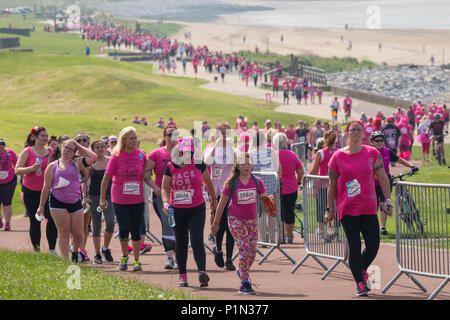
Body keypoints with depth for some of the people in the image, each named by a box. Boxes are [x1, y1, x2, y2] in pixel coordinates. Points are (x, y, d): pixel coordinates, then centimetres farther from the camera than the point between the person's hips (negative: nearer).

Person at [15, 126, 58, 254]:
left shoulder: (51, 151, 7)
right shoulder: (27, 152, -2)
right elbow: (17, 170, -7)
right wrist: (32, 168, -22)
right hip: (31, 192, -2)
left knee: (52, 219, -11)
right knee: (35, 221, 2)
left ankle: (52, 249, -5)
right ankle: (36, 250, 12)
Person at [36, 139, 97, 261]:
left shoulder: (76, 164, 10)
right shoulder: (52, 166, 7)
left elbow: (93, 157, -5)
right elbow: (46, 187, 8)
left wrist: (80, 147, 5)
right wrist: (41, 206, 6)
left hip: (75, 203, 2)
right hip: (58, 203, -2)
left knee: (78, 235, 3)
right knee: (64, 233, -6)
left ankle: (75, 251, 33)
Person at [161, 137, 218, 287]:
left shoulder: (199, 164, -1)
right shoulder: (171, 167, -2)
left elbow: (208, 182, 15)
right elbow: (165, 188, -2)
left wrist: (214, 199, 25)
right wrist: (166, 202, -21)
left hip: (197, 209, -1)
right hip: (178, 211, 1)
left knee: (197, 240, -16)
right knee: (181, 243, 9)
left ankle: (202, 271, -26)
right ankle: (182, 275, 20)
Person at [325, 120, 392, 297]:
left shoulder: (372, 153, 3)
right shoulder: (338, 156, 0)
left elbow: (382, 178, 7)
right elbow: (332, 185, 5)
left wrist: (387, 200, 1)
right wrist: (329, 209, 5)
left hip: (369, 208, 2)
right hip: (347, 209, -2)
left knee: (373, 245, -3)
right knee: (354, 247, -5)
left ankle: (362, 270, 27)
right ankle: (360, 282, 10)